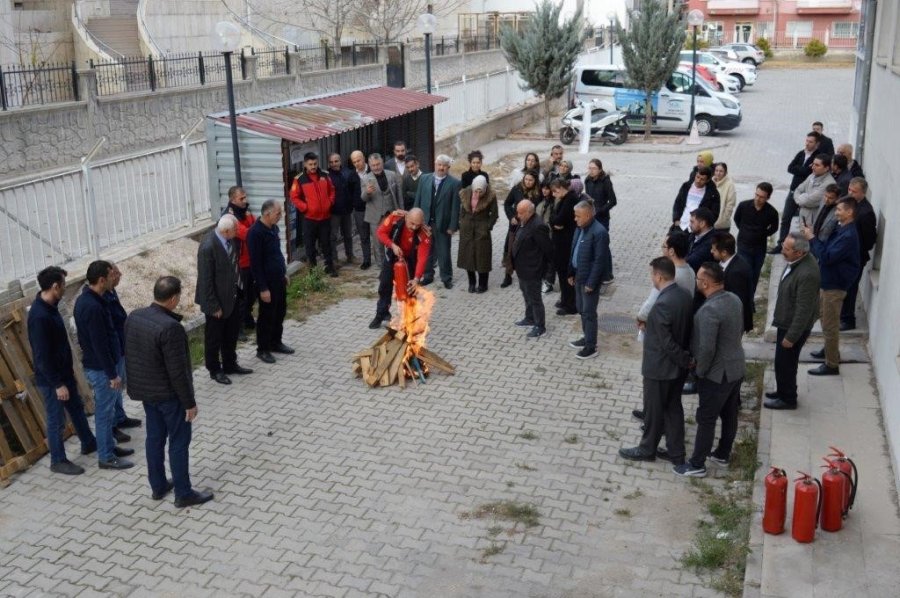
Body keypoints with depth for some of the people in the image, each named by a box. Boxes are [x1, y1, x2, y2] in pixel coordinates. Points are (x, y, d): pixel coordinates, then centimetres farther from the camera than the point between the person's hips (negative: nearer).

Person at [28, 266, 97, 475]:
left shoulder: (50, 306, 1)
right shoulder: (39, 316, -29)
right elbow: (42, 356, -26)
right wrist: (57, 384, -21)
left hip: (63, 372, 9)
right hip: (50, 379, -9)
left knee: (77, 408, 23)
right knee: (57, 420, 6)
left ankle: (88, 443, 41)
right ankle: (58, 461, 22)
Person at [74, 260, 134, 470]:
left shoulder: (85, 299, 5)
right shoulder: (93, 306, -27)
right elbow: (100, 344, -26)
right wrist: (112, 374, -19)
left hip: (95, 364, 10)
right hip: (101, 368, -10)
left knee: (106, 410, 21)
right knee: (105, 412, 2)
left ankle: (109, 446, 34)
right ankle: (106, 457, 14)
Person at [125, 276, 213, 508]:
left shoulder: (133, 317, -4)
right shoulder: (170, 327, -29)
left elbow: (129, 354, 8)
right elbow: (177, 371, -25)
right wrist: (190, 402, -14)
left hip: (144, 389, 8)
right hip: (169, 394, -8)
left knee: (155, 437, 21)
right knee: (179, 442, 6)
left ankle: (158, 486, 34)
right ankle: (184, 494, 17)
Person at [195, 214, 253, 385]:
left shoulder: (229, 239, -7)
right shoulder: (208, 247, -30)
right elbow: (206, 280, -24)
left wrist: (239, 287, 11)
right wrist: (214, 306, -19)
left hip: (233, 294, 8)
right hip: (218, 300, -8)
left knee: (231, 333, 23)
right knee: (214, 337, 14)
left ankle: (230, 364, 41)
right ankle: (214, 370, 32)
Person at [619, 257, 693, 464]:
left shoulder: (662, 304, -29)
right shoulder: (686, 297, -2)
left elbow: (666, 343, -26)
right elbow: (685, 330, 7)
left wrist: (685, 360, -13)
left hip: (659, 368, -8)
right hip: (678, 366, 8)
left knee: (654, 410, 11)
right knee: (673, 408, 19)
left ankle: (647, 449, 30)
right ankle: (676, 452, 30)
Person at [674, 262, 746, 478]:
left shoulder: (709, 310, -29)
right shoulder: (734, 299, -1)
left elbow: (707, 349, -28)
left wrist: (700, 371, -13)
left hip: (717, 373, -8)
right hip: (737, 368, 9)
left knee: (706, 419, 4)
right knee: (729, 414, 21)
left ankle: (697, 465, 15)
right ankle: (723, 454, 37)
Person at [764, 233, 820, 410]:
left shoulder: (807, 274, -33)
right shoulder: (797, 261, -4)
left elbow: (804, 310, -28)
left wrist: (791, 336, -21)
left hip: (794, 326, -9)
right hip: (786, 321, 9)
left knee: (784, 362, 8)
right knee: (783, 361, 23)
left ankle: (787, 399, 27)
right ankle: (783, 391, 42)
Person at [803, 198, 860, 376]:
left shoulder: (849, 235, -25)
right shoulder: (841, 229, 6)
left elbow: (826, 257, -29)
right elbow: (827, 251, 8)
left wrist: (812, 238, -22)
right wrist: (812, 237, -5)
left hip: (835, 284, -10)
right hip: (827, 281, 10)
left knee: (830, 325, -2)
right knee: (824, 317, 26)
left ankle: (831, 365, 8)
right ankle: (830, 350, 44)